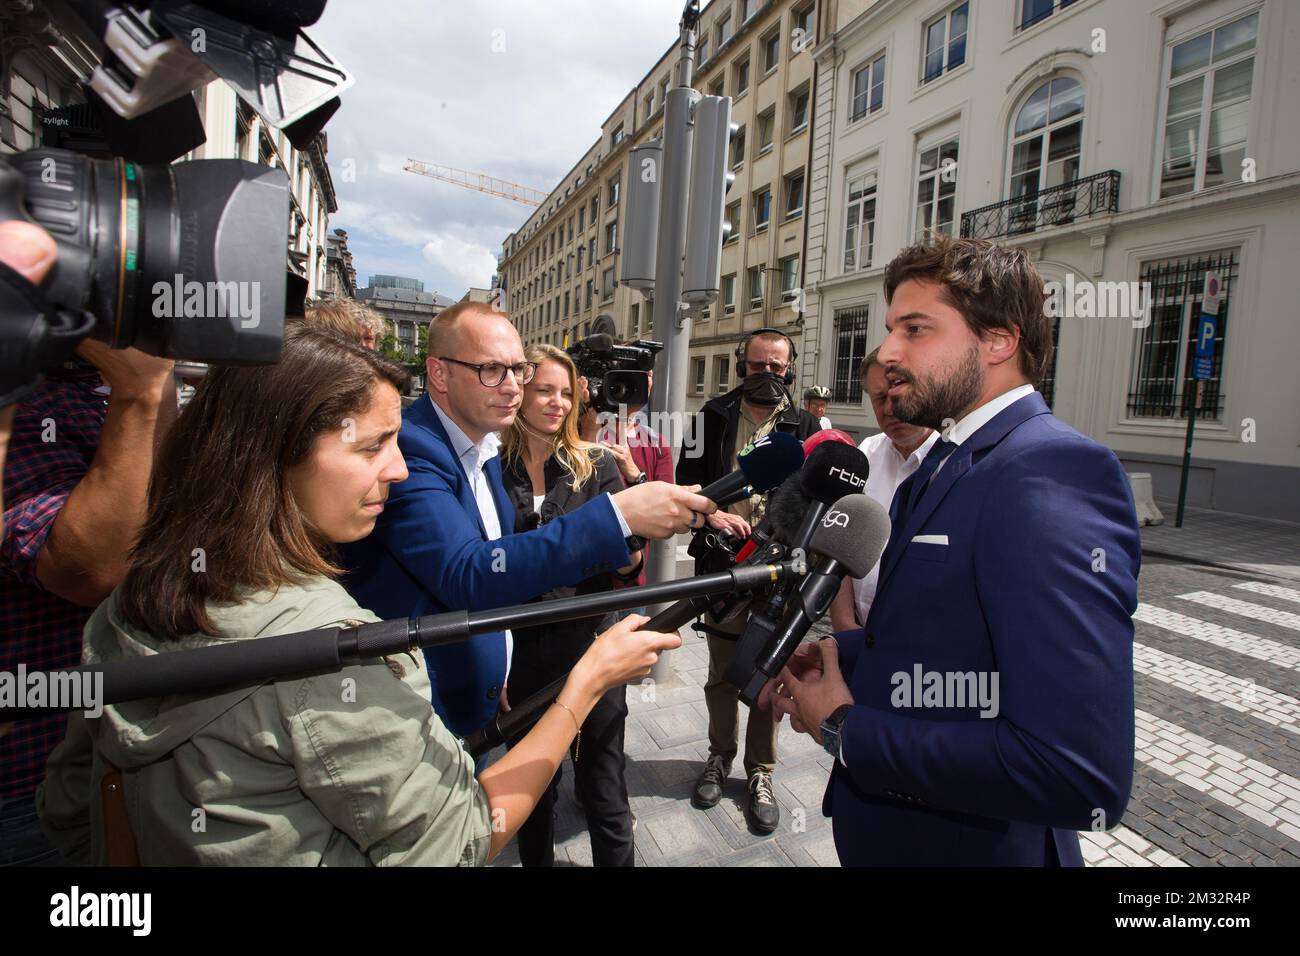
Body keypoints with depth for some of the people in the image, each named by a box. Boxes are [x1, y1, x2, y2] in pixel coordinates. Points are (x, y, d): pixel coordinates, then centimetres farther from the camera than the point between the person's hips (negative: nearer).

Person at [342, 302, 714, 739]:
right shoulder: (408, 448, -24)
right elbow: (465, 576, -35)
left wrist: (494, 673, 14)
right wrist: (618, 514, -42)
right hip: (413, 716, -8)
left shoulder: (484, 450, 6)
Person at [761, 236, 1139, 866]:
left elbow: (1080, 777, -32)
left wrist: (844, 730, -22)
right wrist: (839, 651, -3)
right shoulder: (948, 462, 4)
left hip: (973, 845, -7)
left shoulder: (1050, 472, -25)